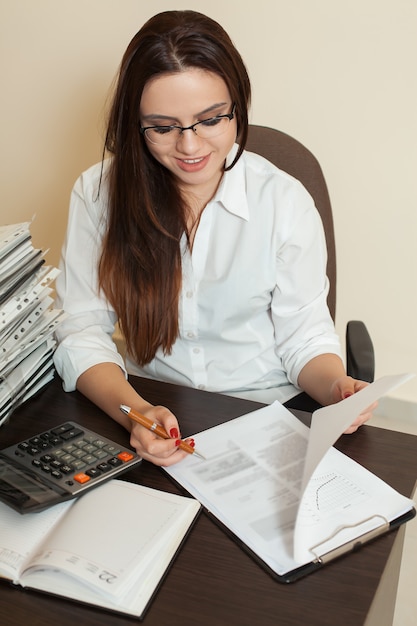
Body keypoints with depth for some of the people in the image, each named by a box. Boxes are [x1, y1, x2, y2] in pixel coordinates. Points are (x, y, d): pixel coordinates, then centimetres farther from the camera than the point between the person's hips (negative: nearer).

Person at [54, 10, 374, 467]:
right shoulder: (98, 192, -5)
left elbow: (303, 333, -1)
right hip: (149, 413, 1)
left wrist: (335, 388, -23)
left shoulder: (285, 201, -6)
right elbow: (81, 330, -8)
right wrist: (135, 412, -26)